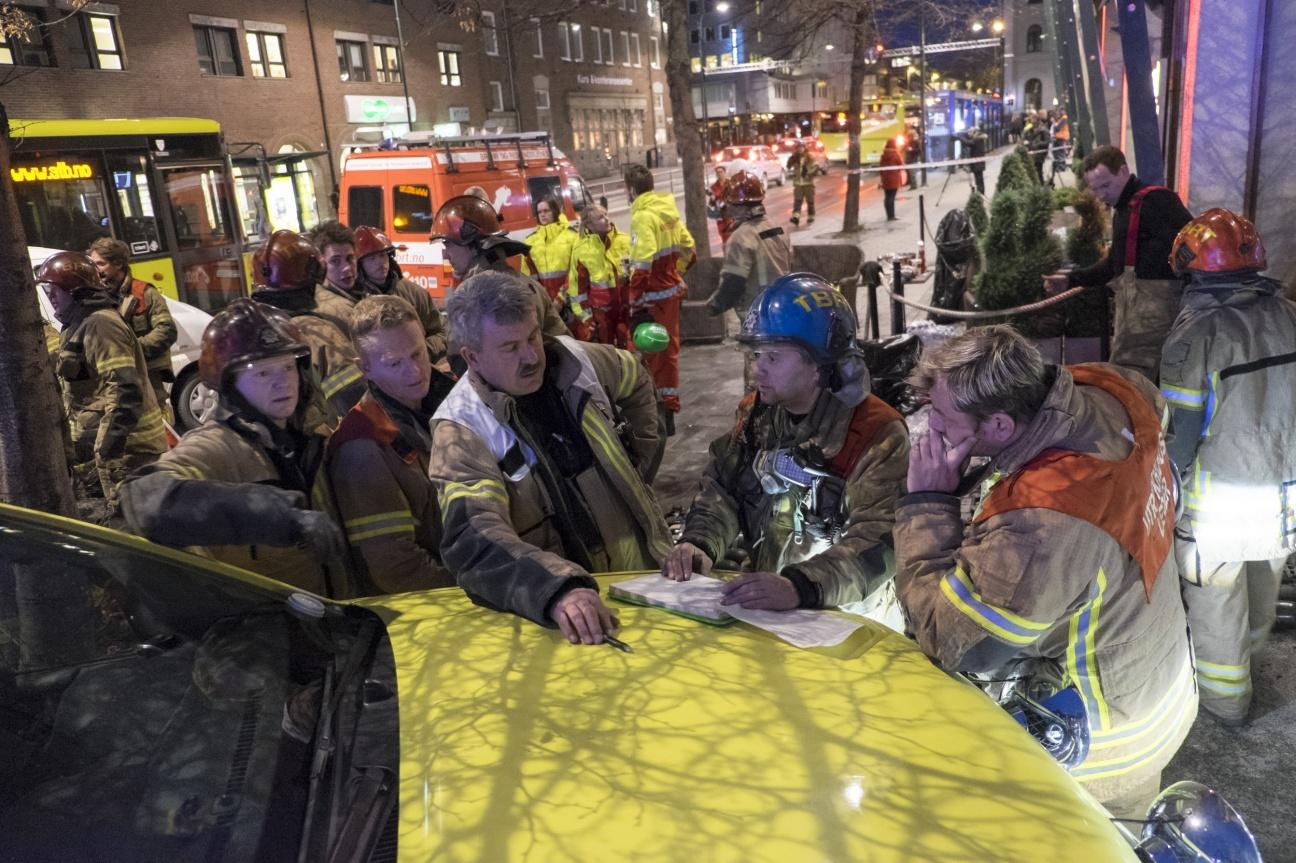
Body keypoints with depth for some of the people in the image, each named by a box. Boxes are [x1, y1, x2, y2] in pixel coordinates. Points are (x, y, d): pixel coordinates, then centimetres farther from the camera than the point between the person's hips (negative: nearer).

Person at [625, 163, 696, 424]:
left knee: (658, 352, -3)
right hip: (672, 290, 9)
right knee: (667, 348, 18)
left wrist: (635, 300, -18)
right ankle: (667, 402, 30)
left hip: (654, 295, -9)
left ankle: (664, 410, 2)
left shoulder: (643, 216, -17)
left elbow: (643, 265, -24)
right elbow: (688, 248, 15)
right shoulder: (669, 210, 8)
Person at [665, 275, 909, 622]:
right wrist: (699, 544, -14)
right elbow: (721, 489, 7)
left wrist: (798, 587, -38)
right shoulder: (756, 413, 6)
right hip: (759, 602, 5)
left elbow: (877, 543, -23)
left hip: (843, 612, -4)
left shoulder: (878, 433, -14)